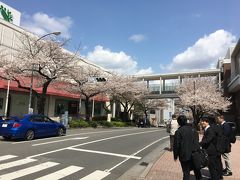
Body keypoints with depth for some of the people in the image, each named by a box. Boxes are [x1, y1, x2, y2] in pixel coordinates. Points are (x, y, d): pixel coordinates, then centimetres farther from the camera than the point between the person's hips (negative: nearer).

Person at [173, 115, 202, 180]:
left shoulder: (178, 131, -15)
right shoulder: (192, 129, -1)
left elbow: (176, 145, -12)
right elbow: (197, 142, 6)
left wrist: (175, 156, -1)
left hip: (184, 155, -4)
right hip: (195, 154, 5)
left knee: (186, 172, 7)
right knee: (196, 169, 23)